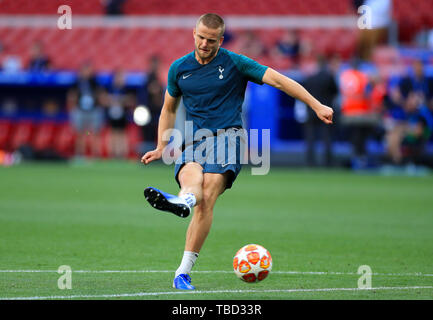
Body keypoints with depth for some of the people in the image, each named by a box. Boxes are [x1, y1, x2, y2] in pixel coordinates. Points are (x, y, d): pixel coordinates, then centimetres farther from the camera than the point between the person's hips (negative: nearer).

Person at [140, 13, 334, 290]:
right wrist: (161, 148, 18)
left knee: (206, 199, -27)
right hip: (193, 143, 4)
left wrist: (317, 106, -5)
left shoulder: (235, 63, 3)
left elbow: (279, 80, 1)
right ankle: (184, 200, -67)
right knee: (191, 177, -33)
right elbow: (168, 109, 26)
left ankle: (183, 272, -38)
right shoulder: (179, 68, 13)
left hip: (227, 136, -4)